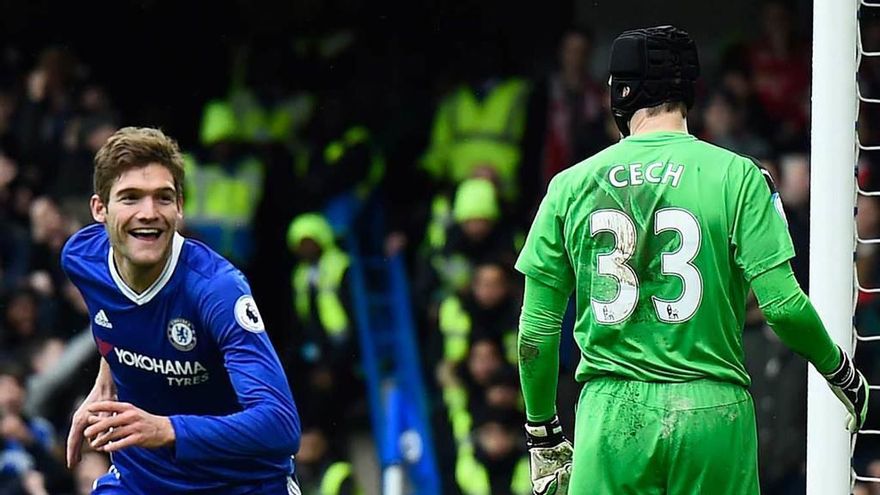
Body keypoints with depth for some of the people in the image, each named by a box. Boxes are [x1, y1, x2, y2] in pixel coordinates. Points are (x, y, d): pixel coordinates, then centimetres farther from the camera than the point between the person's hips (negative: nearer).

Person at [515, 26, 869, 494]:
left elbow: (536, 329, 8)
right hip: (711, 411, -1)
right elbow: (782, 303, -6)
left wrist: (541, 434, 18)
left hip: (610, 417, 1)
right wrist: (840, 372, 11)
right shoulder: (735, 175, 0)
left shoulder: (571, 184, 6)